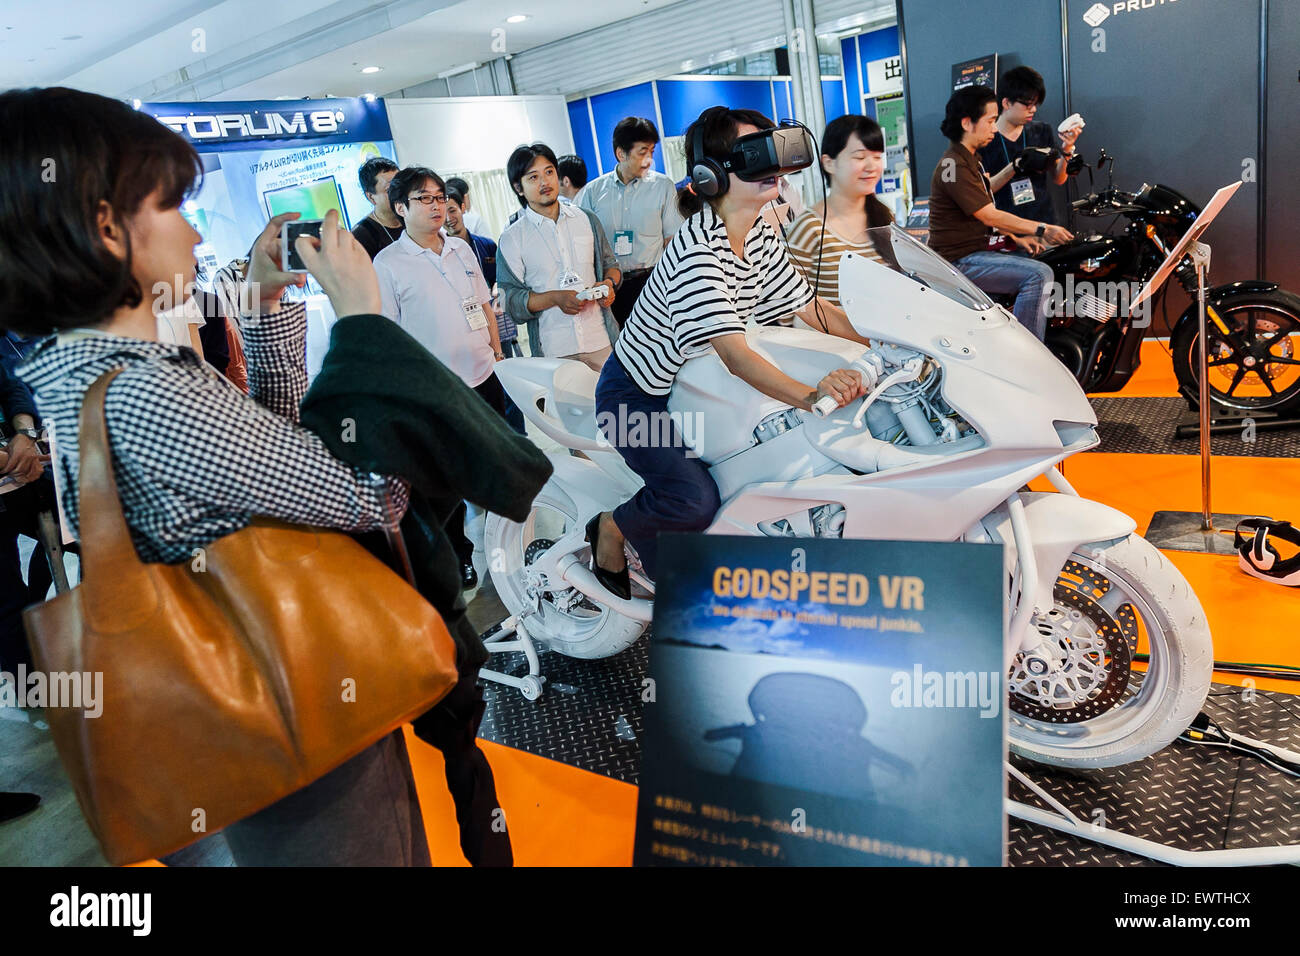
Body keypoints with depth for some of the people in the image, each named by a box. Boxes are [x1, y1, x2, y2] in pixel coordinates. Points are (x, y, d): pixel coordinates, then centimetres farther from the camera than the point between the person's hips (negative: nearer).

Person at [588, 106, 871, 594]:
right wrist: (809, 396, -49)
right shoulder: (697, 249, -29)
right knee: (696, 500, -25)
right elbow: (734, 352, -37)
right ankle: (610, 528, 7)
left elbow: (808, 306, 2)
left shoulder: (760, 234, -1)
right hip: (637, 394, -9)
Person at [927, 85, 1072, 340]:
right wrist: (1041, 229, -14)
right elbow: (989, 216, -19)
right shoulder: (955, 166, -17)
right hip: (960, 260, -11)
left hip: (977, 250, 11)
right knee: (1039, 275, -23)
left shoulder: (970, 159, 18)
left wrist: (1016, 238, 10)